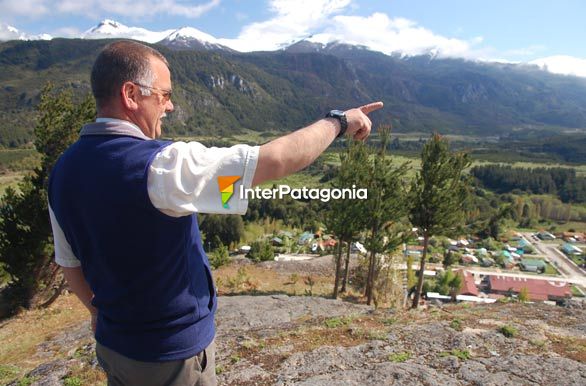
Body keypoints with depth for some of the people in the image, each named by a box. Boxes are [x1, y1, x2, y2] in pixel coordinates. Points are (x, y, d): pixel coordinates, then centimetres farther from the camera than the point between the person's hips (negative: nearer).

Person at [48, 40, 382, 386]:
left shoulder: (65, 170, -5)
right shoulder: (158, 164, -30)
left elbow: (70, 263, 6)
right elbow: (275, 160, -31)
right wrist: (338, 122, -15)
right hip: (171, 354, -6)